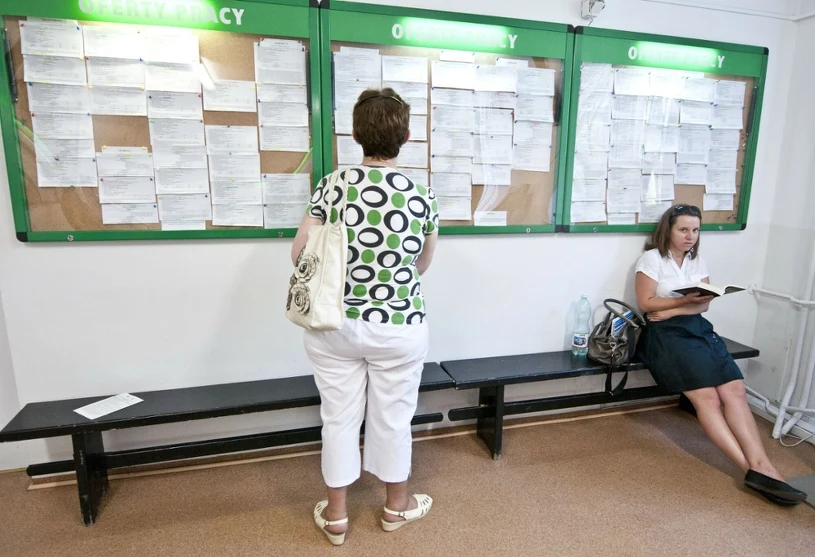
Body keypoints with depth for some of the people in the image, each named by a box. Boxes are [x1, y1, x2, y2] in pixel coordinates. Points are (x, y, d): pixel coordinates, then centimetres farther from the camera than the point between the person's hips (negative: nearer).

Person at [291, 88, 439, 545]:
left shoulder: (332, 187, -8)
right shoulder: (423, 196, -9)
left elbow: (300, 255, -6)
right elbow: (422, 265, 3)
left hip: (334, 324, 1)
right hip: (399, 327, -1)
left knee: (340, 416, 17)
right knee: (393, 416, 17)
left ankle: (335, 515, 34)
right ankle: (397, 506, 40)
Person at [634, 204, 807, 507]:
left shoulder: (697, 261, 18)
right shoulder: (651, 258, 0)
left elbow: (704, 304, 10)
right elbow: (646, 303, -7)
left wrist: (672, 310, -9)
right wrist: (685, 300, -15)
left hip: (697, 327, 6)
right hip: (665, 333, -6)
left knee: (734, 388, -18)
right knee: (706, 395, -22)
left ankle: (761, 466, -24)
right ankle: (755, 469, -21)